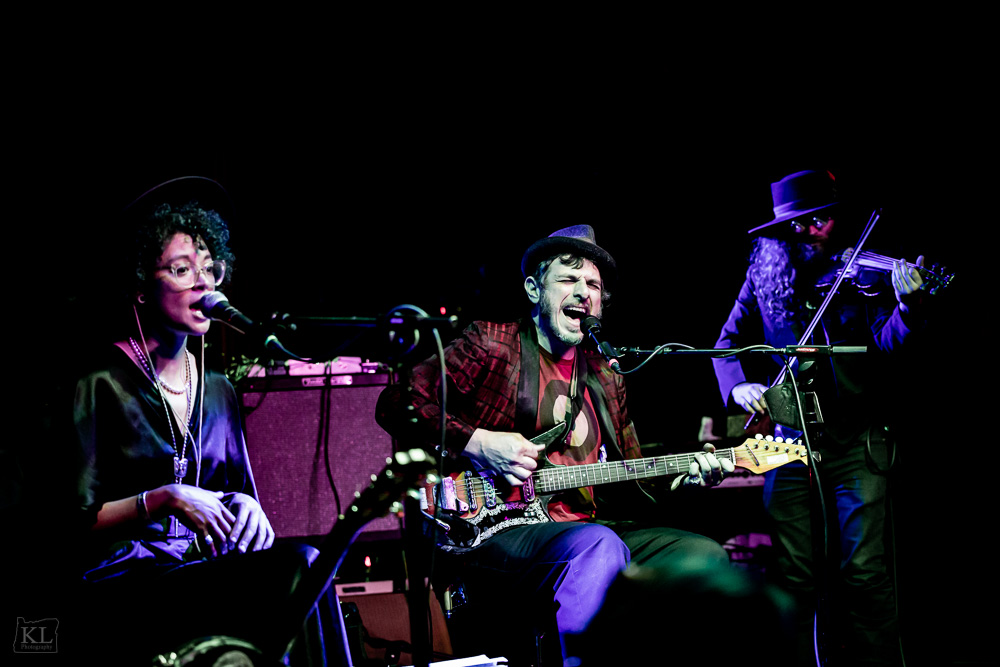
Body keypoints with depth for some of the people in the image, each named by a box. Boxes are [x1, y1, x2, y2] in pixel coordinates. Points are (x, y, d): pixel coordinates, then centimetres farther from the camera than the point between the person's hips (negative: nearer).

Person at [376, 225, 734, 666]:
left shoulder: (606, 379, 21)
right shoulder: (490, 344, 3)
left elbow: (630, 485, 22)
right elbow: (395, 404, -5)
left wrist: (680, 480, 3)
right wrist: (474, 442, -14)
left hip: (588, 529, 7)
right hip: (488, 530, -7)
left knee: (704, 554, -11)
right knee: (600, 545, -36)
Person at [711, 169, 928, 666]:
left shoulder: (866, 273, 0)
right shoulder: (765, 276, 8)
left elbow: (888, 345, -12)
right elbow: (729, 341, 13)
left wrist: (908, 304, -32)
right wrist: (737, 385, -7)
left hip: (856, 439, -2)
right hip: (789, 436, 2)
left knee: (864, 572, -7)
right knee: (796, 574, 3)